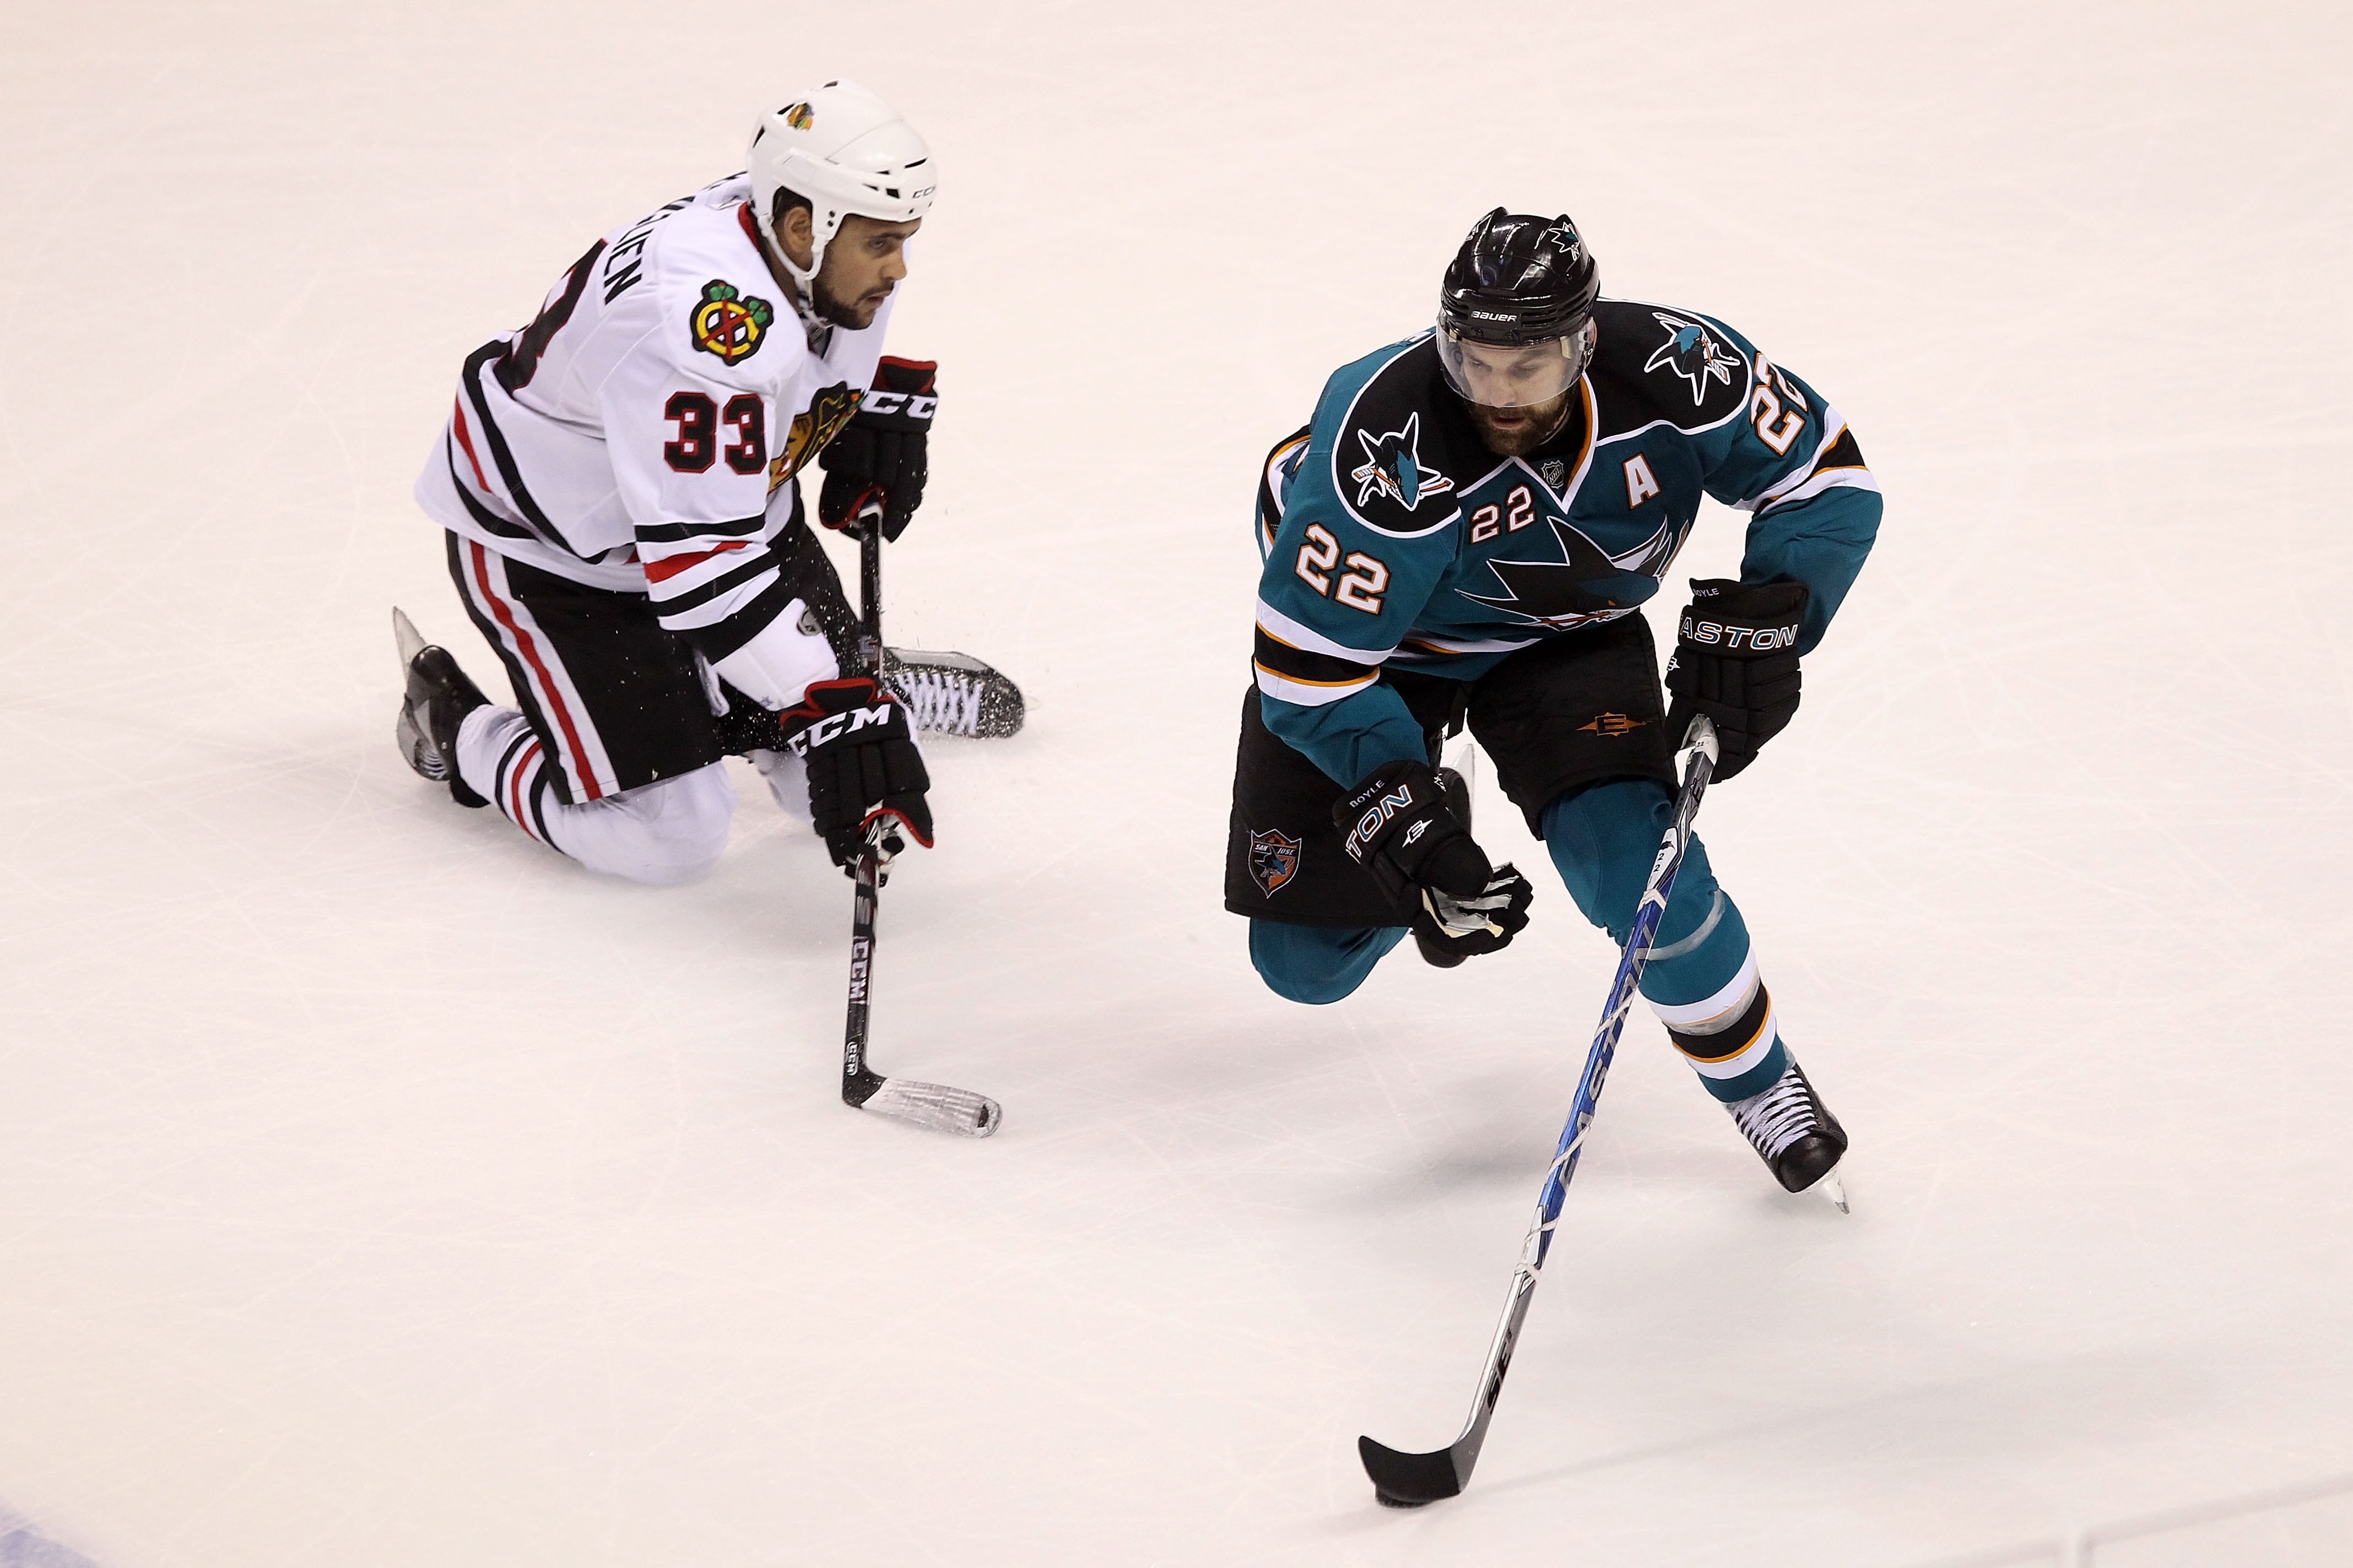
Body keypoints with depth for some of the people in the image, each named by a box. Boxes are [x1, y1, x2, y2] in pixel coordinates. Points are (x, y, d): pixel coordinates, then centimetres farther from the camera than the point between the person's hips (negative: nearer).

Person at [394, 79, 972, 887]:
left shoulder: (824, 249, -13)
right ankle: (457, 730, 11)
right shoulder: (702, 314, -40)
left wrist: (883, 409, 7)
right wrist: (827, 709, -45)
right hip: (543, 544, -8)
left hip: (720, 495, 8)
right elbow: (699, 556, -43)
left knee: (831, 783, -1)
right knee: (667, 840, -12)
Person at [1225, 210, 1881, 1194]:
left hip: (1567, 633, 1)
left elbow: (1828, 478, -14)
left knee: (1630, 860, -23)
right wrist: (1408, 811, -36)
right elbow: (1311, 667, -31)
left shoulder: (1673, 369, -30)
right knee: (1306, 957, -3)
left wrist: (1763, 617, -27)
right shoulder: (1386, 451, -38)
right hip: (1384, 636, -1)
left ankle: (1756, 1077, 4)